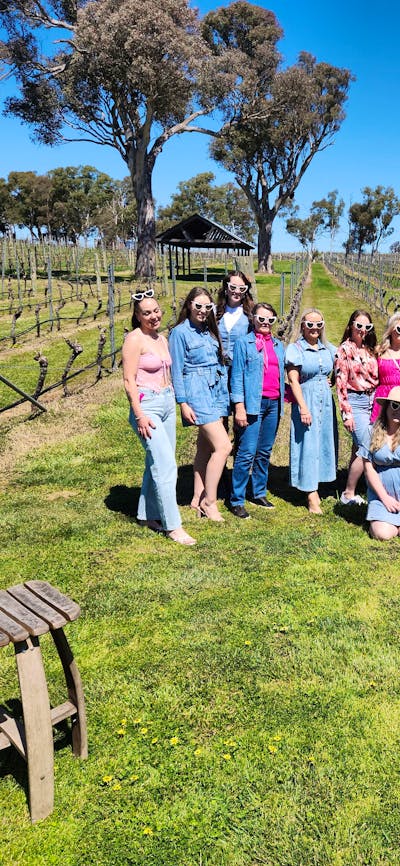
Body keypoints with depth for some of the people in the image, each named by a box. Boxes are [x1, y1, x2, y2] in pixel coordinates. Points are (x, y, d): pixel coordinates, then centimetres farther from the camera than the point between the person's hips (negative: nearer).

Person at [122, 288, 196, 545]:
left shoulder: (162, 339, 13)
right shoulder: (135, 339, -11)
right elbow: (129, 380, -15)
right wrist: (139, 416, -19)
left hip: (167, 403, 8)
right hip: (147, 406, -8)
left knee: (156, 464, 13)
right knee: (166, 466, -10)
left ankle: (148, 515, 26)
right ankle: (173, 526, -3)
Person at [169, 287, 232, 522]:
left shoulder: (210, 330, 14)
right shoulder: (180, 332, -6)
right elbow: (177, 371, -8)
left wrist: (225, 394, 14)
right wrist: (183, 403, -13)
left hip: (217, 390, 7)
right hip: (197, 392, -7)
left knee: (206, 448, 10)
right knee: (223, 446, -13)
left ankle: (198, 498, 20)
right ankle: (209, 501, -2)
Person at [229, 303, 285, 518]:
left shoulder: (278, 345, 16)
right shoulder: (244, 343, 0)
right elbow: (237, 377, -5)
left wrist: (282, 403, 12)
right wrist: (239, 407, -13)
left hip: (274, 403, 6)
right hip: (253, 403, -6)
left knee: (265, 452, 12)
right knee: (247, 453, -9)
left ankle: (259, 493, 24)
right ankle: (237, 501, -2)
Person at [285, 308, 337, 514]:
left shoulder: (329, 349, 10)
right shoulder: (295, 349, -6)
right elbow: (293, 381, -11)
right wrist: (303, 408, -17)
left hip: (326, 402, 6)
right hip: (306, 401, -5)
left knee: (324, 441, 9)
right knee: (308, 445, -4)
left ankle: (314, 485, 24)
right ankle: (312, 496, 0)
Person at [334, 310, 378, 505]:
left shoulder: (368, 349, 12)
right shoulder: (345, 350, -8)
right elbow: (341, 382, -11)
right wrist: (346, 413, -14)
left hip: (371, 401, 7)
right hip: (356, 402, -7)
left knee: (358, 449, 9)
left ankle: (350, 492, 17)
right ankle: (348, 494, 0)